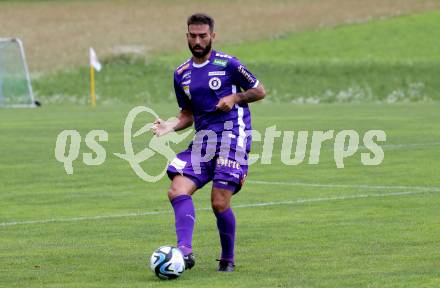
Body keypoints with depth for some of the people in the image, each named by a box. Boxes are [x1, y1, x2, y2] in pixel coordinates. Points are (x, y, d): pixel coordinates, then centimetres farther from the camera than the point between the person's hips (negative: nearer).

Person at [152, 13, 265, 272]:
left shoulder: (228, 64, -3)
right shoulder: (181, 74, 13)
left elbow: (259, 91, 5)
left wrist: (234, 98, -12)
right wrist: (170, 126, 0)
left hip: (232, 135, -6)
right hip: (203, 139, 6)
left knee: (219, 203, -11)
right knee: (178, 191, -15)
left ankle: (228, 260, 10)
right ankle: (185, 251, -23)